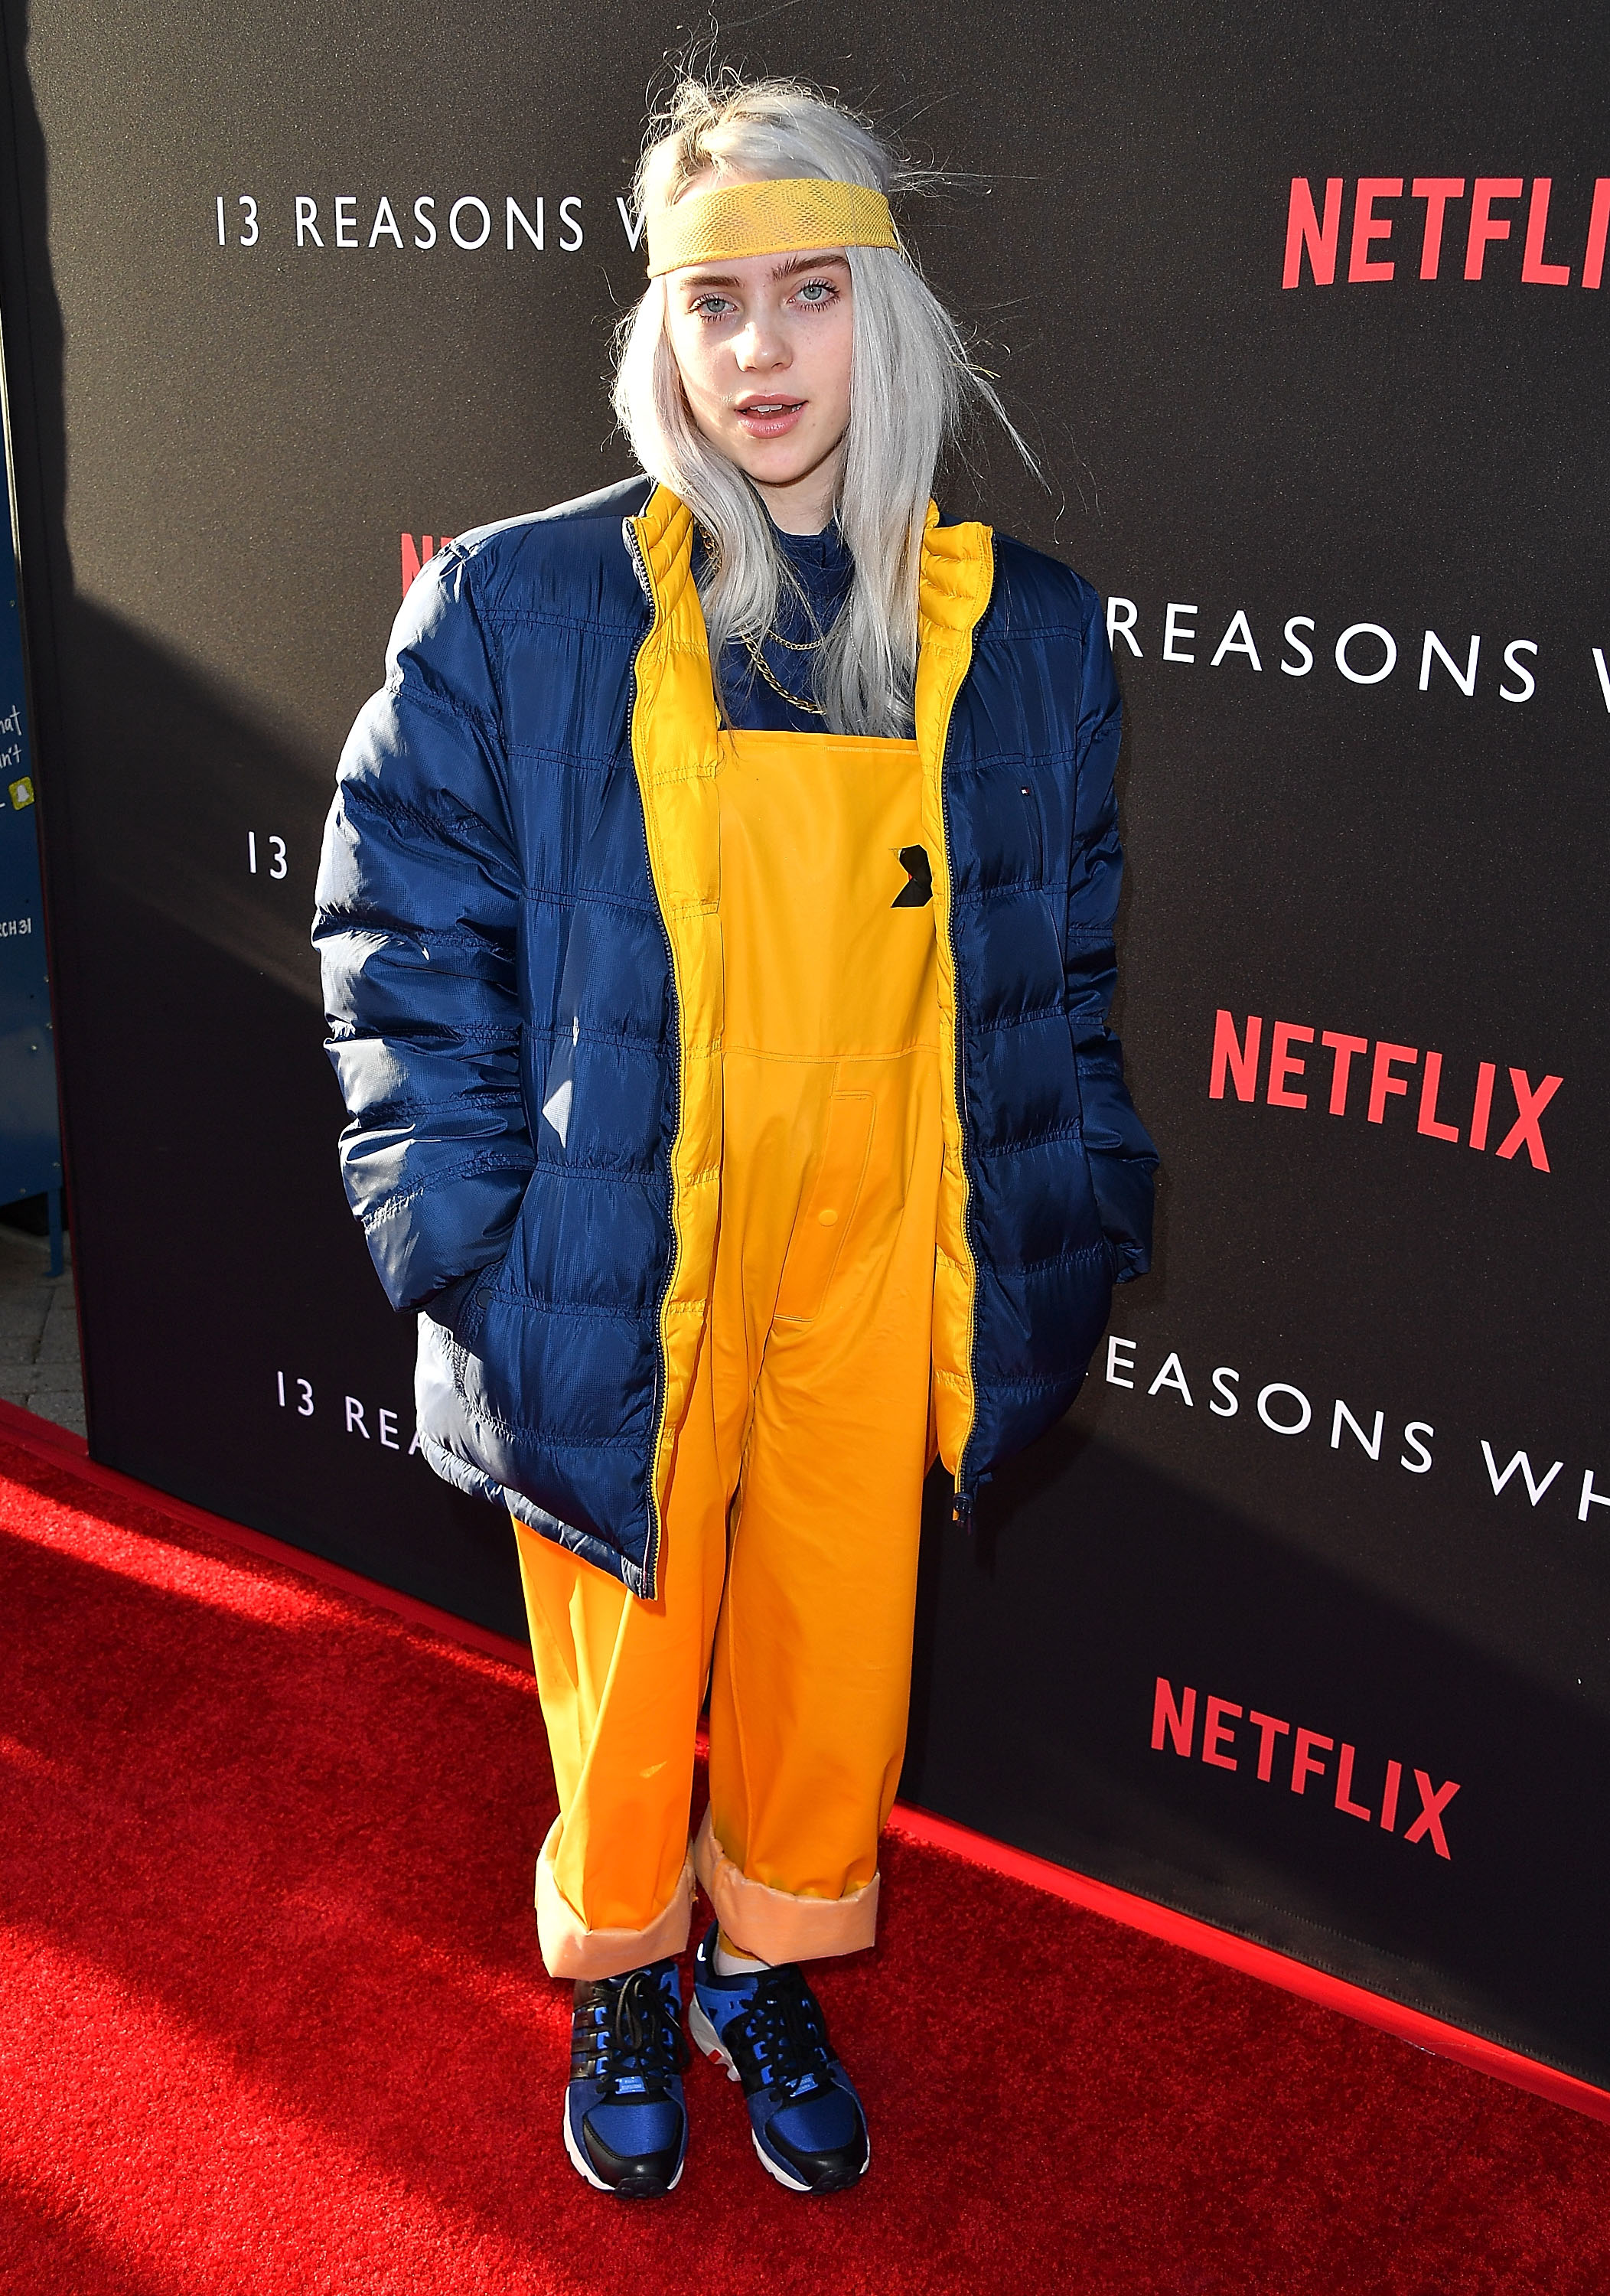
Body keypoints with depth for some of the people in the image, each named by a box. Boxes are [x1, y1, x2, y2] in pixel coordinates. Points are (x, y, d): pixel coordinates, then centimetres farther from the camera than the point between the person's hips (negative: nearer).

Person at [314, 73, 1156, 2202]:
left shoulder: (1023, 628, 1)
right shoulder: (514, 608, -7)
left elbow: (1065, 971, 8)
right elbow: (408, 931, -4)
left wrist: (1075, 1232, 5)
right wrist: (465, 1234, -10)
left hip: (884, 1273, 2)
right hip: (616, 1277, -2)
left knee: (831, 1659, 16)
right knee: (628, 1663, 14)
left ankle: (768, 1970, 45)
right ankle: (622, 1985, 45)